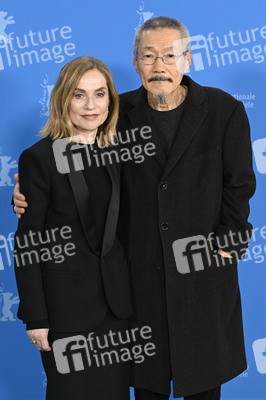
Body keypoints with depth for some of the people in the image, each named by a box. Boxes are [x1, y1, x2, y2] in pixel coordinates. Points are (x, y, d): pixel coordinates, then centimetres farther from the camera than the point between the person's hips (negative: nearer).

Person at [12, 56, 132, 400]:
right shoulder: (39, 158, -10)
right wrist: (35, 317, -12)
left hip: (114, 296, 5)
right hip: (66, 300, -5)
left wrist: (128, 292, 9)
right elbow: (27, 245, -10)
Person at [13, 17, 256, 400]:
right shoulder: (120, 113, -1)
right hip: (141, 266, 1)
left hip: (204, 268, -1)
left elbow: (239, 183, -1)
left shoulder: (224, 109, -5)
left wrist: (228, 241, -6)